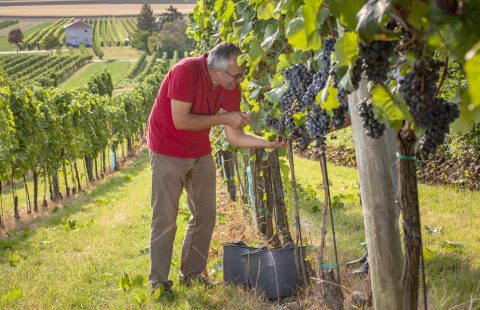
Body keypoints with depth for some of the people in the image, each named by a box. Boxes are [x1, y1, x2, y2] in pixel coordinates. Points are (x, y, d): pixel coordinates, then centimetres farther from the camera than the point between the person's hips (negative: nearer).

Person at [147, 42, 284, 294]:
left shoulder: (231, 88, -8)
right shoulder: (186, 72, -27)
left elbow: (234, 137, -5)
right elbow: (181, 120, -29)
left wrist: (268, 142, -18)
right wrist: (224, 118, -27)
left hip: (200, 152, 6)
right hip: (168, 151, -6)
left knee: (205, 214, 6)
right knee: (165, 216, -6)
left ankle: (192, 274, 19)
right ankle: (158, 281, 2)